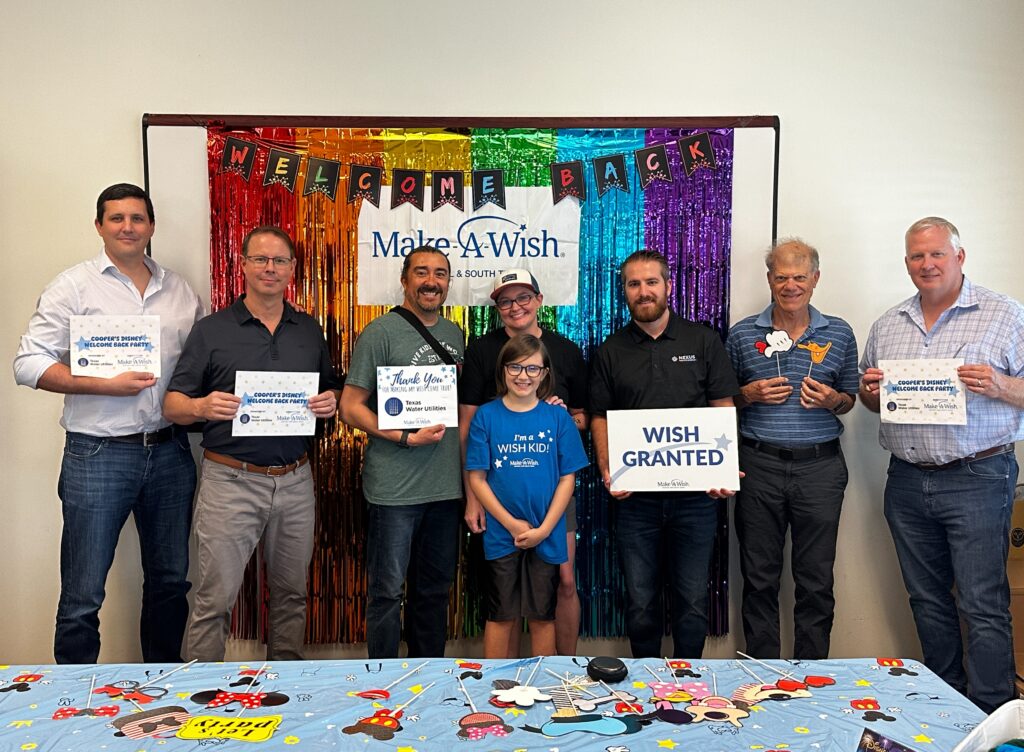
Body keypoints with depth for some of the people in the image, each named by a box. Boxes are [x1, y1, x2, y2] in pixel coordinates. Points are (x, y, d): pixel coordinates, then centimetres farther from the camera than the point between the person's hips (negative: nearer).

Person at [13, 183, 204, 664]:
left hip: (169, 452, 4)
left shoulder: (180, 291, 10)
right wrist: (106, 385, -16)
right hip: (98, 455, -4)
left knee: (171, 580, 15)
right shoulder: (74, 286, -1)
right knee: (83, 594, 2)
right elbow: (29, 364, -6)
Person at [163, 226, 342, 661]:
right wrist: (201, 407, -22)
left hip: (295, 481, 4)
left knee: (291, 592, 14)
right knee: (216, 597, -1)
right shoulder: (212, 330, 2)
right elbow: (172, 406, 0)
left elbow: (334, 391, 19)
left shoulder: (309, 331, 12)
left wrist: (331, 403, -5)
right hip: (230, 480, -3)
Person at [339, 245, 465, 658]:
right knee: (388, 591, 3)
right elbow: (350, 408, -9)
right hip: (395, 487, -6)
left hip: (445, 484, 6)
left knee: (435, 588, 16)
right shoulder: (381, 332, -6)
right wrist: (407, 437, -17)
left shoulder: (455, 334, 12)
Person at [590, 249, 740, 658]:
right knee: (640, 601, 8)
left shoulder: (703, 341, 5)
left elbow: (723, 408, 4)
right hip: (635, 496, 1)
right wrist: (606, 470, -8)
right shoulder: (611, 351, 8)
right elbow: (599, 417, 8)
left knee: (693, 599, 7)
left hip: (696, 491, -1)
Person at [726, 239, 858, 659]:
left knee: (817, 580, 7)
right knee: (759, 577, 7)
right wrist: (749, 395, -9)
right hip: (758, 463, 0)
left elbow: (849, 398, 14)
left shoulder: (839, 334, 7)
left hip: (820, 466, 1)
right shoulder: (742, 335, 5)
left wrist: (831, 400, -8)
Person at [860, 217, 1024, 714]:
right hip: (907, 481, 5)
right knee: (927, 600, 14)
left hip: (977, 480, -5)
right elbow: (870, 400, 19)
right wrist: (870, 390, -2)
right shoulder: (887, 325, 12)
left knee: (983, 607, -3)